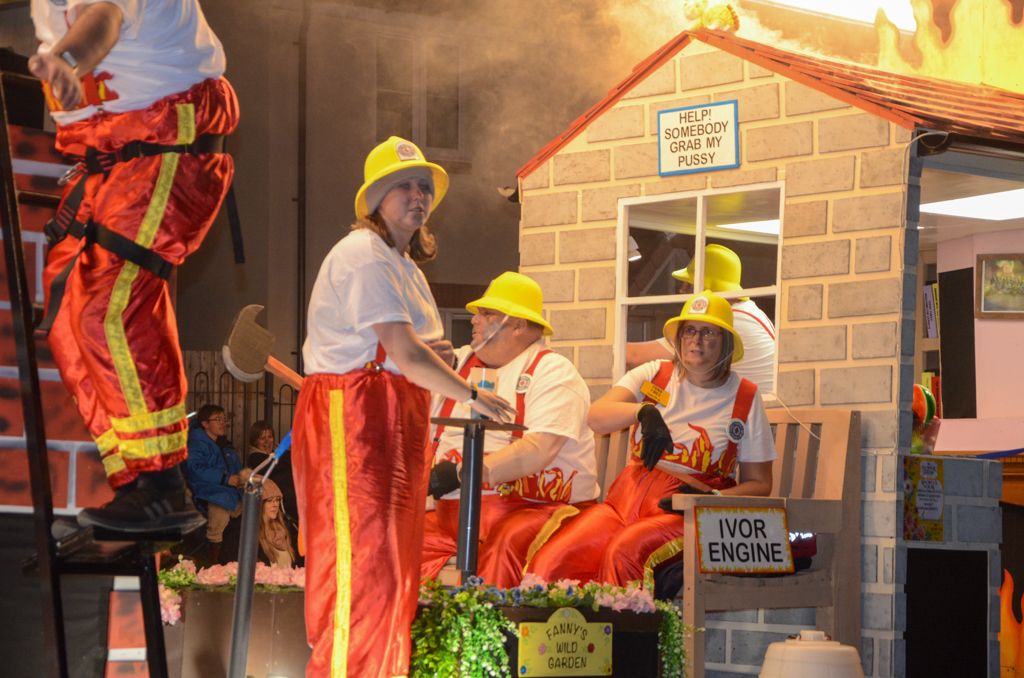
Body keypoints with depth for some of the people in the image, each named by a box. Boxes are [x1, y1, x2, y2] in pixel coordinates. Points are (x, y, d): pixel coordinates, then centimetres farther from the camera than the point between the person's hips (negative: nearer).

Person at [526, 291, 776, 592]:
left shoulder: (745, 397, 8)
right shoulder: (653, 375, 12)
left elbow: (759, 484, 10)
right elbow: (596, 417, -4)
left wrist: (712, 498, -10)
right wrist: (643, 412, -23)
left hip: (685, 513, -2)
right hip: (626, 499, 3)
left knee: (622, 557, -35)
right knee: (551, 562, -24)